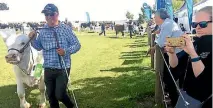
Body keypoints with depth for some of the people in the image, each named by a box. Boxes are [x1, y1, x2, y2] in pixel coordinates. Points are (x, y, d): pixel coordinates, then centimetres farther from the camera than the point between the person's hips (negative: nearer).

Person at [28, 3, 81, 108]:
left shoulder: (66, 29, -7)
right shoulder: (42, 31, 4)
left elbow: (77, 45, -5)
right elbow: (39, 47, 15)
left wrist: (66, 51, -22)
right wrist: (32, 39, -4)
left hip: (63, 68, -4)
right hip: (48, 69, 5)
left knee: (59, 95, -3)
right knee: (51, 96, 15)